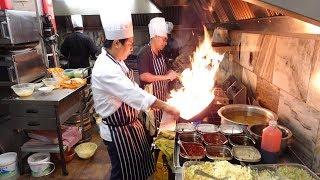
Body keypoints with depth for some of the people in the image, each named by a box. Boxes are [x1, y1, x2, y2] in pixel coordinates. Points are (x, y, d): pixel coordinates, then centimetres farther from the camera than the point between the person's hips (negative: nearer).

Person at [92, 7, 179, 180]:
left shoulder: (116, 61, 3)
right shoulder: (105, 69, -29)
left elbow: (131, 88, 11)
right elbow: (134, 94, -31)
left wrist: (154, 102, 3)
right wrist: (165, 107, -22)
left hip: (129, 124, 9)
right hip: (118, 131, -9)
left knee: (139, 165, 26)